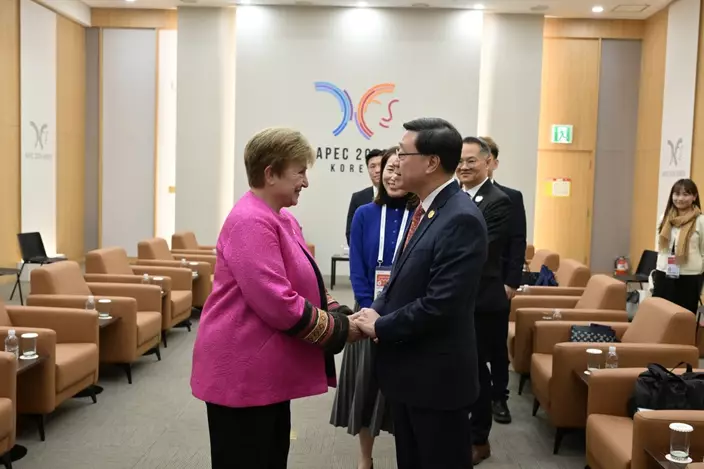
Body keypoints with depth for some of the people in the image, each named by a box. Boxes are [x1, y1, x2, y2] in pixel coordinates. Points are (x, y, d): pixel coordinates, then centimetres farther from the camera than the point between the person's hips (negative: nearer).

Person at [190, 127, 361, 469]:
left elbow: (304, 287, 16)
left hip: (267, 372, 10)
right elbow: (277, 303, -28)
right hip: (242, 374, -10)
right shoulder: (251, 222, -22)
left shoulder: (282, 220, 12)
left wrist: (341, 315, -1)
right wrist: (340, 329, -17)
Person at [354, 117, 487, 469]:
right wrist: (376, 310, -3)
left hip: (436, 374, -9)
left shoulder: (461, 219, -22)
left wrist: (380, 328, -15)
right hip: (408, 368, 9)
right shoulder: (426, 209, 8)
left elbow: (440, 304, -26)